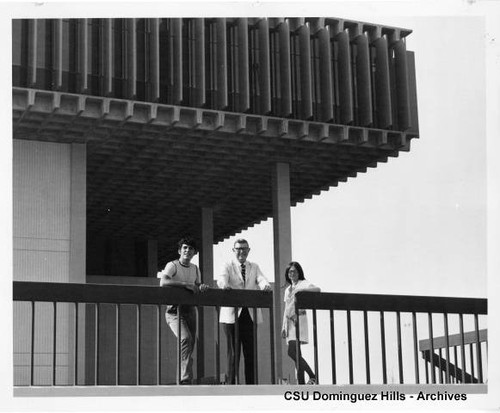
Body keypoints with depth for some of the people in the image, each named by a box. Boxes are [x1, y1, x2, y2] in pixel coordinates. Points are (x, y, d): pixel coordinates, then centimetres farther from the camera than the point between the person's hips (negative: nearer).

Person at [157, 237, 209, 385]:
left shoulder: (195, 269, 14)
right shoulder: (172, 266, -7)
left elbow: (197, 287, 18)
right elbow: (163, 282, -25)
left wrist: (202, 287, -7)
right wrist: (186, 284, -28)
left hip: (190, 310, 7)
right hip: (174, 310, -7)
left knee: (190, 344, 6)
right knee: (185, 339, -25)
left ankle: (182, 379, 20)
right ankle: (186, 379, -27)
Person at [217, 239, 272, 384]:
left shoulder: (254, 267, 15)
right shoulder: (227, 266, 6)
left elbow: (261, 279, -3)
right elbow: (221, 278, -15)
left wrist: (265, 285, -27)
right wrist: (225, 285, -39)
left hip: (250, 314, 3)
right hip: (232, 315, -3)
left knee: (250, 351, 3)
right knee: (233, 351, -2)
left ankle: (251, 385, 9)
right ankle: (231, 384, 3)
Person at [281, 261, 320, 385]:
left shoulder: (303, 283, 1)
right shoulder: (287, 289, 21)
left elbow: (317, 289, -17)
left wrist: (300, 289, -26)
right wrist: (283, 327, 16)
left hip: (299, 318, -7)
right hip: (289, 321, 7)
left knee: (292, 352, -19)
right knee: (295, 354, 3)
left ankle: (313, 376, -10)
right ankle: (301, 382, 5)